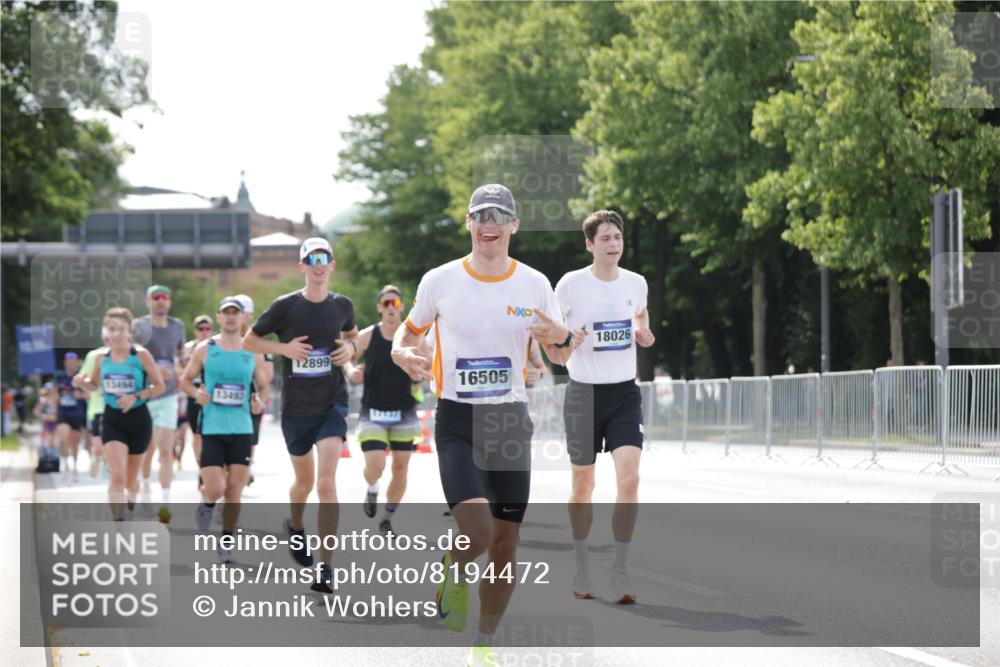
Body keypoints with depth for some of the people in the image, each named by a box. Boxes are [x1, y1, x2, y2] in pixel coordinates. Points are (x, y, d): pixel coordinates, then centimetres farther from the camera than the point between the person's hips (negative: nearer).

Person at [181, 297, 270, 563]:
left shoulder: (252, 352, 7)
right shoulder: (205, 349, 2)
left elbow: (263, 386, 15)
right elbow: (185, 380, 9)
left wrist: (260, 400, -6)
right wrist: (196, 393, -12)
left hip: (242, 430, 2)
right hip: (211, 429, -2)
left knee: (234, 491, 2)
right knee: (215, 489, -11)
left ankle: (226, 543, 15)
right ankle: (207, 503, 24)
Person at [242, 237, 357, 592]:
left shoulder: (342, 305, 1)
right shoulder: (285, 306, -7)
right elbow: (248, 340, 3)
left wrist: (350, 347, 0)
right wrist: (284, 347, -13)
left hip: (333, 405, 0)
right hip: (296, 407, 0)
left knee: (327, 483, -16)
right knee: (305, 480, 17)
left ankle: (325, 567, -14)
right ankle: (295, 527, 52)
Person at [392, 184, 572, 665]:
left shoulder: (534, 285, 2)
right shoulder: (439, 281, -3)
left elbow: (559, 353, 10)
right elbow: (410, 330, 12)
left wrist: (559, 336, -14)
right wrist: (404, 355, -12)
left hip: (511, 419, 3)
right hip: (457, 421, -3)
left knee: (505, 542, 5)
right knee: (476, 532, -22)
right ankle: (454, 575, 15)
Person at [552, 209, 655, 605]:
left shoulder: (636, 283, 4)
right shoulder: (571, 284, -6)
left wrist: (645, 335, -1)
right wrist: (567, 347, -22)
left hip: (624, 393, 2)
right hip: (584, 393, -2)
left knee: (629, 478, -14)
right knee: (583, 485, 8)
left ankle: (619, 572, -9)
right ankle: (582, 568, 24)